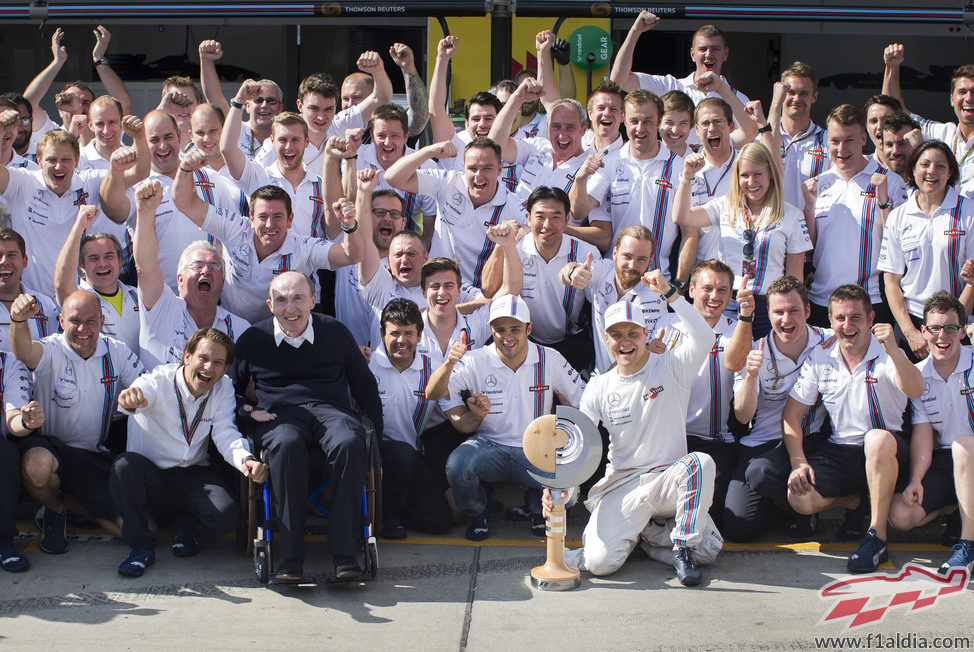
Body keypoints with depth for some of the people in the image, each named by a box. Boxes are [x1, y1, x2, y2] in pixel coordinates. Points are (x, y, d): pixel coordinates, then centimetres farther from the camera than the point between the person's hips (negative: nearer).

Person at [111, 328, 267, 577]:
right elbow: (143, 390, -37)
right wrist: (131, 398, -64)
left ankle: (187, 526, 11)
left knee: (226, 514, -28)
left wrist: (245, 459, -35)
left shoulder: (223, 388, -1)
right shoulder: (160, 380, -13)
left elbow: (225, 434, -12)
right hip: (151, 476, -2)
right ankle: (141, 545, -13)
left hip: (194, 475, 2)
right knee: (126, 465, -35)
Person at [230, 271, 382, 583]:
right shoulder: (252, 340, 12)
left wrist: (377, 431, 14)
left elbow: (364, 385, 21)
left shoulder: (336, 333, 12)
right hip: (279, 415, 0)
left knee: (350, 444, -37)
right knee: (287, 446, -40)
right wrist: (247, 409, 5)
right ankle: (291, 554, -36)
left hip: (330, 409, 1)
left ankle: (343, 552, -33)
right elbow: (232, 389, 26)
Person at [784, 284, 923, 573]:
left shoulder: (887, 355, -7)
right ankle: (859, 499, 7)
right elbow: (791, 413, 6)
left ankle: (877, 537, -29)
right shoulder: (819, 360, 3)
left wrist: (893, 349, -45)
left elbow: (915, 391, -28)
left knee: (877, 440, -40)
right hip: (839, 449, 3)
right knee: (799, 498, -24)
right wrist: (798, 461, -9)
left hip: (886, 450, -3)